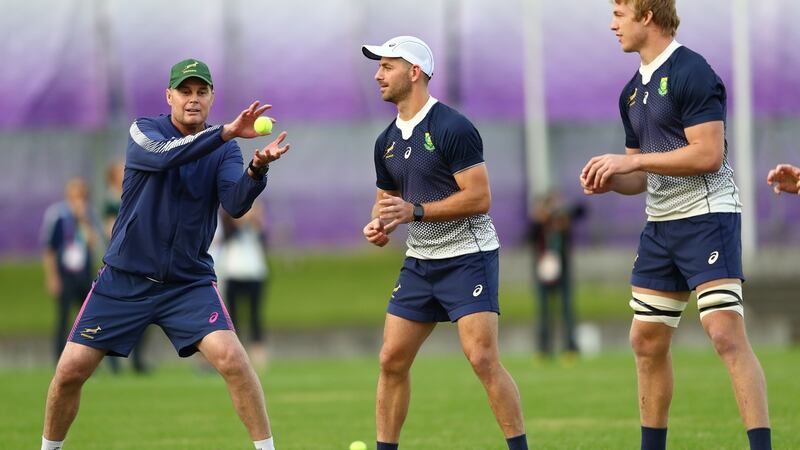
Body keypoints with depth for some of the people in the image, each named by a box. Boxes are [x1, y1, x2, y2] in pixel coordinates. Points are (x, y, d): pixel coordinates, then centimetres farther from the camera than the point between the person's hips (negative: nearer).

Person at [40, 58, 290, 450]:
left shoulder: (224, 150, 0)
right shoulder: (144, 131, -5)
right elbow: (165, 155, -29)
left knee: (231, 357, -22)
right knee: (71, 369, -4)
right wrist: (226, 132, -42)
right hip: (124, 280, 0)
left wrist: (257, 169, -37)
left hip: (189, 282, 0)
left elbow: (236, 205, -16)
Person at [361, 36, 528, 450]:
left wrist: (415, 211, -22)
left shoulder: (452, 128, -15)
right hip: (420, 261, 8)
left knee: (483, 359, -17)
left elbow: (479, 197, -19)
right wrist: (378, 223, 0)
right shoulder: (387, 141, 10)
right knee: (392, 360, 4)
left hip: (468, 256, -8)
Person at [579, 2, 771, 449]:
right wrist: (610, 180, 0)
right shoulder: (633, 91, 15)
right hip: (661, 224, 9)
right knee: (647, 342, 10)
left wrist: (631, 160, -17)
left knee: (727, 334, -18)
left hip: (707, 216, -9)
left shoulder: (691, 72, -12)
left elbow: (709, 154, -20)